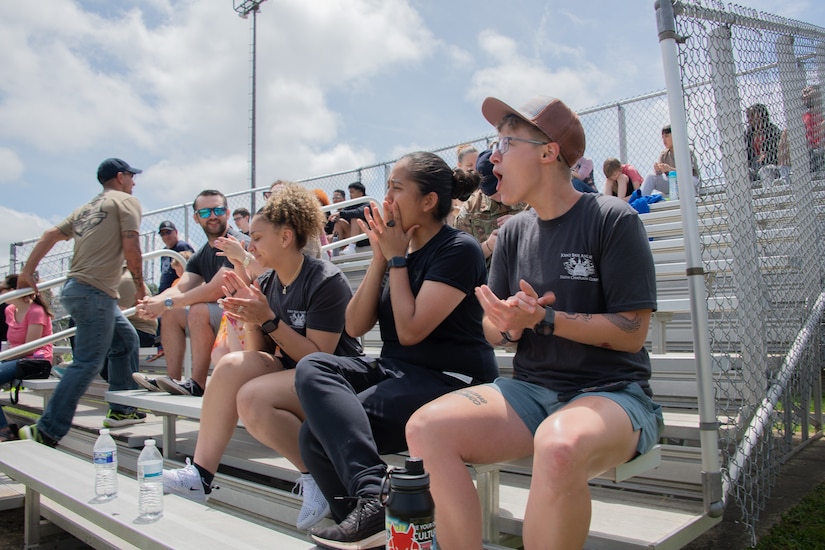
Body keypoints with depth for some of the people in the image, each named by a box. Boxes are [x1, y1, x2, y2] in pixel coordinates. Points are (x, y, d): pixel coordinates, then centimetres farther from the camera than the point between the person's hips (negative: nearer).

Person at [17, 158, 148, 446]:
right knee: (87, 364, -8)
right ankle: (45, 431, -9)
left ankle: (121, 410, 22)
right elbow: (130, 245, -11)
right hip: (95, 292, -9)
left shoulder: (86, 208, 23)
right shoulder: (126, 201, 1)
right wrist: (139, 283, -2)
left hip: (76, 288, 9)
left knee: (127, 340, 18)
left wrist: (28, 271, 19)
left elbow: (50, 234, 17)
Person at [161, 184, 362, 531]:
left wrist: (269, 320, -22)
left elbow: (318, 357, -19)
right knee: (232, 366, -18)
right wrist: (250, 319, -9)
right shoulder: (267, 282, 7)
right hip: (289, 373, 7)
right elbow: (259, 353, 9)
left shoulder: (325, 281, -16)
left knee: (253, 398, -29)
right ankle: (201, 474, -11)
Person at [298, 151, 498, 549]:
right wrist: (380, 256, -1)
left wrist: (397, 258, -8)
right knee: (312, 368, -20)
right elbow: (354, 327, 6)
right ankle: (372, 494, -24)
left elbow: (410, 330, -17)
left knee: (319, 432, -21)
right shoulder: (397, 247, 12)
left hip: (451, 380, -8)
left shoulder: (459, 249, -10)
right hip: (394, 369, 8)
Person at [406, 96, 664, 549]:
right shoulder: (514, 232, 10)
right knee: (427, 427, -20)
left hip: (610, 392, -4)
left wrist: (543, 318, -19)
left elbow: (632, 333, -10)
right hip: (531, 390, 5)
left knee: (559, 445, -39)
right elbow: (492, 329, 13)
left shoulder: (613, 219, -6)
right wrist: (511, 326, -10)